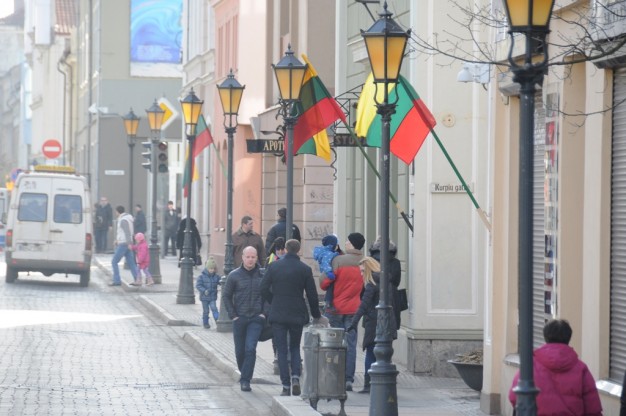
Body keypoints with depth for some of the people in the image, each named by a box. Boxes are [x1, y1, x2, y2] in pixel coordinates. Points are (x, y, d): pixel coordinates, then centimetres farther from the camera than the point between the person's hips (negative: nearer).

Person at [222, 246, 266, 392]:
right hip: (239, 318, 1)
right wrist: (233, 315, -2)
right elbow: (226, 295, 5)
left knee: (250, 349, -14)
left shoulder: (263, 275, 0)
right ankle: (243, 373, 32)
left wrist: (264, 313, -2)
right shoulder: (235, 275, 0)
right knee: (240, 351, 8)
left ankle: (246, 380, -10)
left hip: (256, 319, -1)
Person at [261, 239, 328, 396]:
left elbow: (263, 289, -3)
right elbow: (312, 295, 0)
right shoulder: (305, 269, -3)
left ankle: (286, 386, 1)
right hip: (297, 315, 0)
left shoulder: (273, 266, -2)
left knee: (282, 350, 5)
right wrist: (317, 316, 13)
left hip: (278, 314, 0)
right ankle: (295, 378, -6)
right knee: (295, 347, 16)